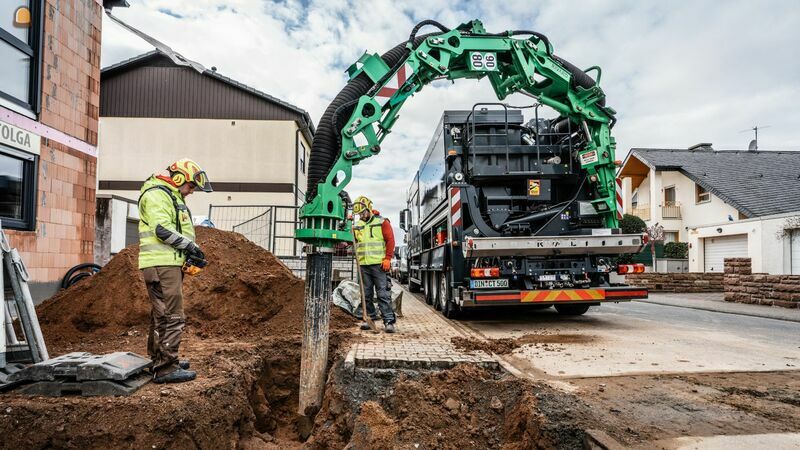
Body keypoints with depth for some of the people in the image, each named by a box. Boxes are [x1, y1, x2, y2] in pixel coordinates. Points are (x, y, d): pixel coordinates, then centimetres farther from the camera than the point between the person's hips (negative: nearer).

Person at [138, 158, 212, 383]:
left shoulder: (172, 197, 24)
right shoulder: (156, 195, -9)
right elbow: (162, 230, -21)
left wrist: (189, 252, 11)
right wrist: (190, 245, -13)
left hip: (168, 263, 11)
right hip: (162, 265, -11)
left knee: (161, 315, 19)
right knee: (172, 316, -11)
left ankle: (158, 359, 31)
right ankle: (166, 368, -7)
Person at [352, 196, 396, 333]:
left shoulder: (382, 222, 1)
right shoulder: (357, 226, 15)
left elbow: (390, 240, -3)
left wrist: (387, 259, -11)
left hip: (379, 264, -5)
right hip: (363, 265, 5)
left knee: (383, 293, -6)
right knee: (366, 294, 10)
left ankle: (389, 321, -6)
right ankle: (370, 318, 20)